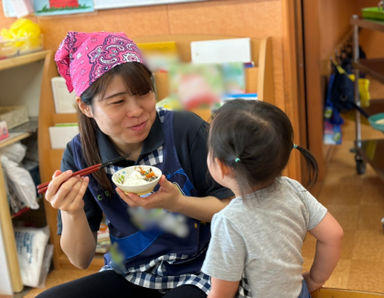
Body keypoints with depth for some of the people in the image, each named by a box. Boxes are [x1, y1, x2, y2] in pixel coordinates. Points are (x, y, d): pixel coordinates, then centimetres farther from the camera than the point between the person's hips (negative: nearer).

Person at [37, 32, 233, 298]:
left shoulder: (186, 129, -15)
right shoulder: (79, 155, -6)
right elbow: (81, 260, -1)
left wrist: (177, 202, -26)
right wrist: (72, 213, -22)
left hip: (195, 273, -1)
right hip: (127, 276, 2)